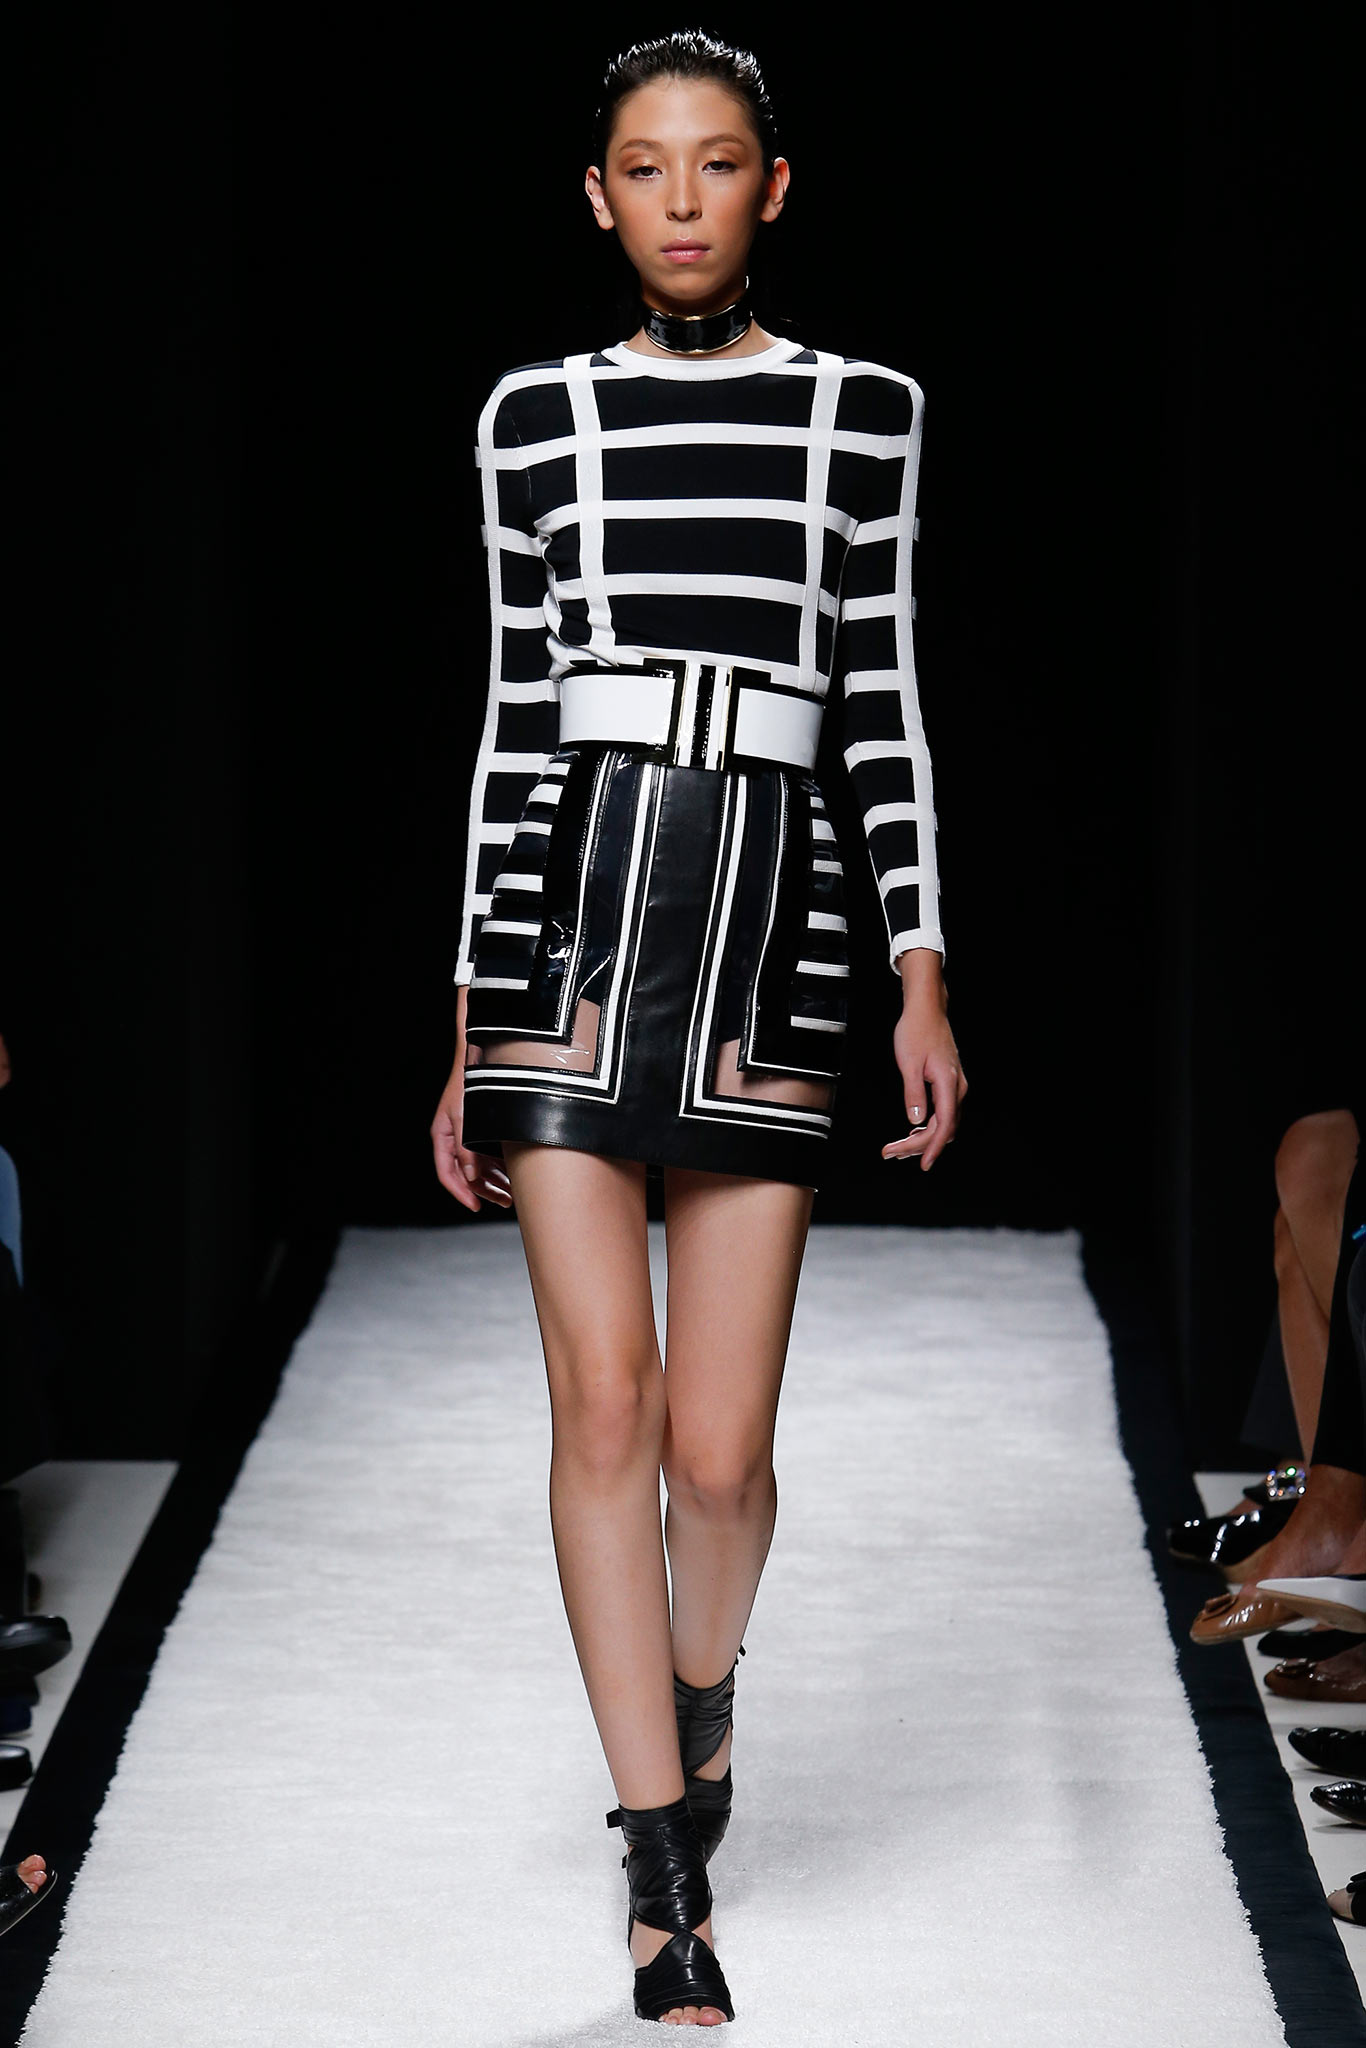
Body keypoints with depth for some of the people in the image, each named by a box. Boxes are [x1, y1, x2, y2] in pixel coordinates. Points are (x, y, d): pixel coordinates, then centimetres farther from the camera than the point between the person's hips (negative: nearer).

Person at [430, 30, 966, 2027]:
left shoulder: (864, 410, 8)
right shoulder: (536, 417, 8)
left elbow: (883, 699, 8)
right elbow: (516, 713, 10)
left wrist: (925, 981, 0)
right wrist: (469, 1020, 7)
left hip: (771, 904, 0)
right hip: (572, 903, 0)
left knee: (720, 1446, -1)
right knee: (604, 1401, -8)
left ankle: (702, 1691, 33)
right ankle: (670, 1888, -1)